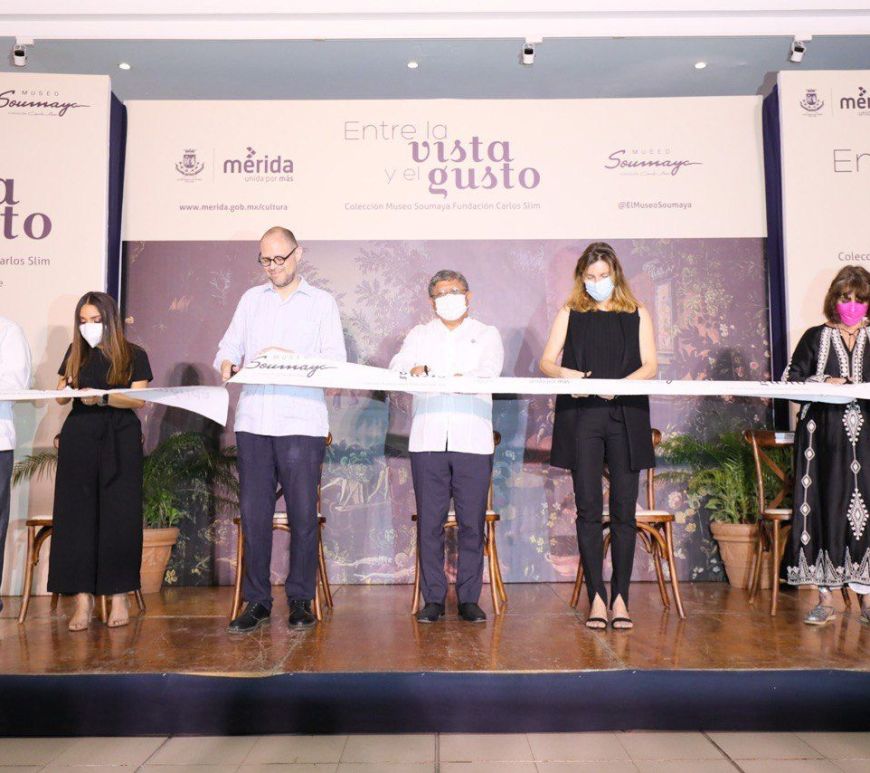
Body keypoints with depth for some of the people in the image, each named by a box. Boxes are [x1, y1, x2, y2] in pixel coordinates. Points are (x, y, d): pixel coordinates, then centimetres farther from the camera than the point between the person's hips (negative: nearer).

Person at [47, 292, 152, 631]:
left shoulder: (133, 355, 5)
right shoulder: (75, 353, 14)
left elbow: (139, 399, -5)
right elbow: (60, 396, 15)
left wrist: (103, 398, -20)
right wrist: (67, 390, -8)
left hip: (120, 440, -3)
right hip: (79, 438, 3)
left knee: (119, 516, -3)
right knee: (77, 515, -3)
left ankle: (119, 594, 2)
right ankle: (83, 596, 0)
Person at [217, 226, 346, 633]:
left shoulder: (321, 302, 9)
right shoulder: (251, 299, 19)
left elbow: (336, 358, -1)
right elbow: (229, 345, 13)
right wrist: (227, 364, -10)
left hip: (302, 421, -3)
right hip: (253, 420, 3)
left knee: (303, 512, -1)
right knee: (253, 512, 3)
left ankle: (300, 599, 12)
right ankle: (256, 600, 13)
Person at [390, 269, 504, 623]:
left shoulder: (487, 334, 15)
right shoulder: (419, 334, 19)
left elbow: (489, 370, -4)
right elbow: (397, 364, 2)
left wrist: (464, 379, -25)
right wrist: (414, 369, -22)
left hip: (473, 439, -1)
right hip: (428, 439, 1)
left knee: (472, 521, 0)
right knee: (429, 521, 1)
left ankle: (469, 598, 9)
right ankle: (433, 597, 10)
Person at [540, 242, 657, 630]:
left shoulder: (637, 314, 12)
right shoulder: (569, 314, 12)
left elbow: (650, 365, 4)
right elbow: (546, 361, 6)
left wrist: (619, 385, -15)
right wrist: (564, 373, -17)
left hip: (626, 418, 1)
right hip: (581, 417, 0)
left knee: (624, 509, 1)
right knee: (588, 508, -2)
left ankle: (621, 597, 8)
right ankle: (597, 597, 3)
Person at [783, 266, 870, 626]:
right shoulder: (815, 338, 8)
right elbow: (789, 381, 3)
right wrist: (824, 384, -13)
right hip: (825, 437, -1)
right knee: (827, 509, 0)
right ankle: (826, 598, 7)